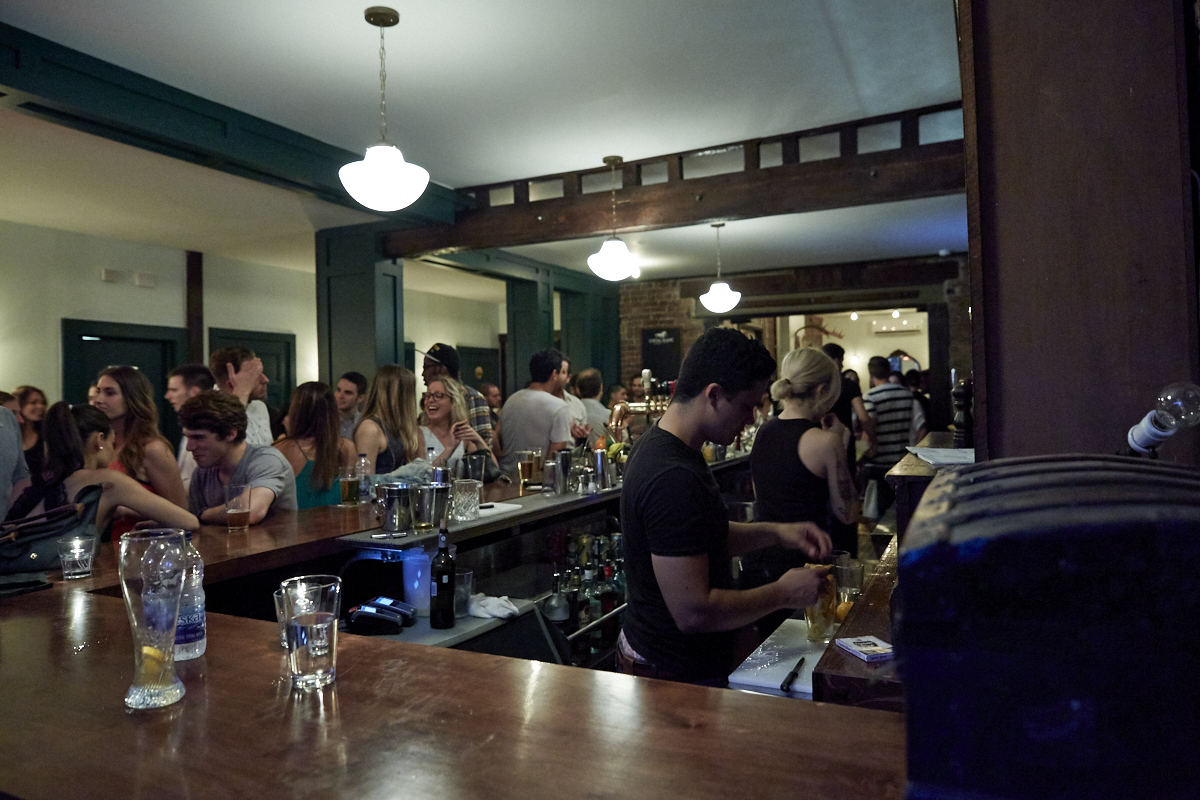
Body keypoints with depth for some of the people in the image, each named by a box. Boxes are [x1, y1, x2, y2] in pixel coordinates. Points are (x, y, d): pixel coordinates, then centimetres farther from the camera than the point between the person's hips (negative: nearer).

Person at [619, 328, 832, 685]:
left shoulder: (656, 445, 2)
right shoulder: (674, 480, -32)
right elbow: (693, 612, -31)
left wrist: (774, 531, 2)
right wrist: (783, 593, -18)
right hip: (677, 675, -10)